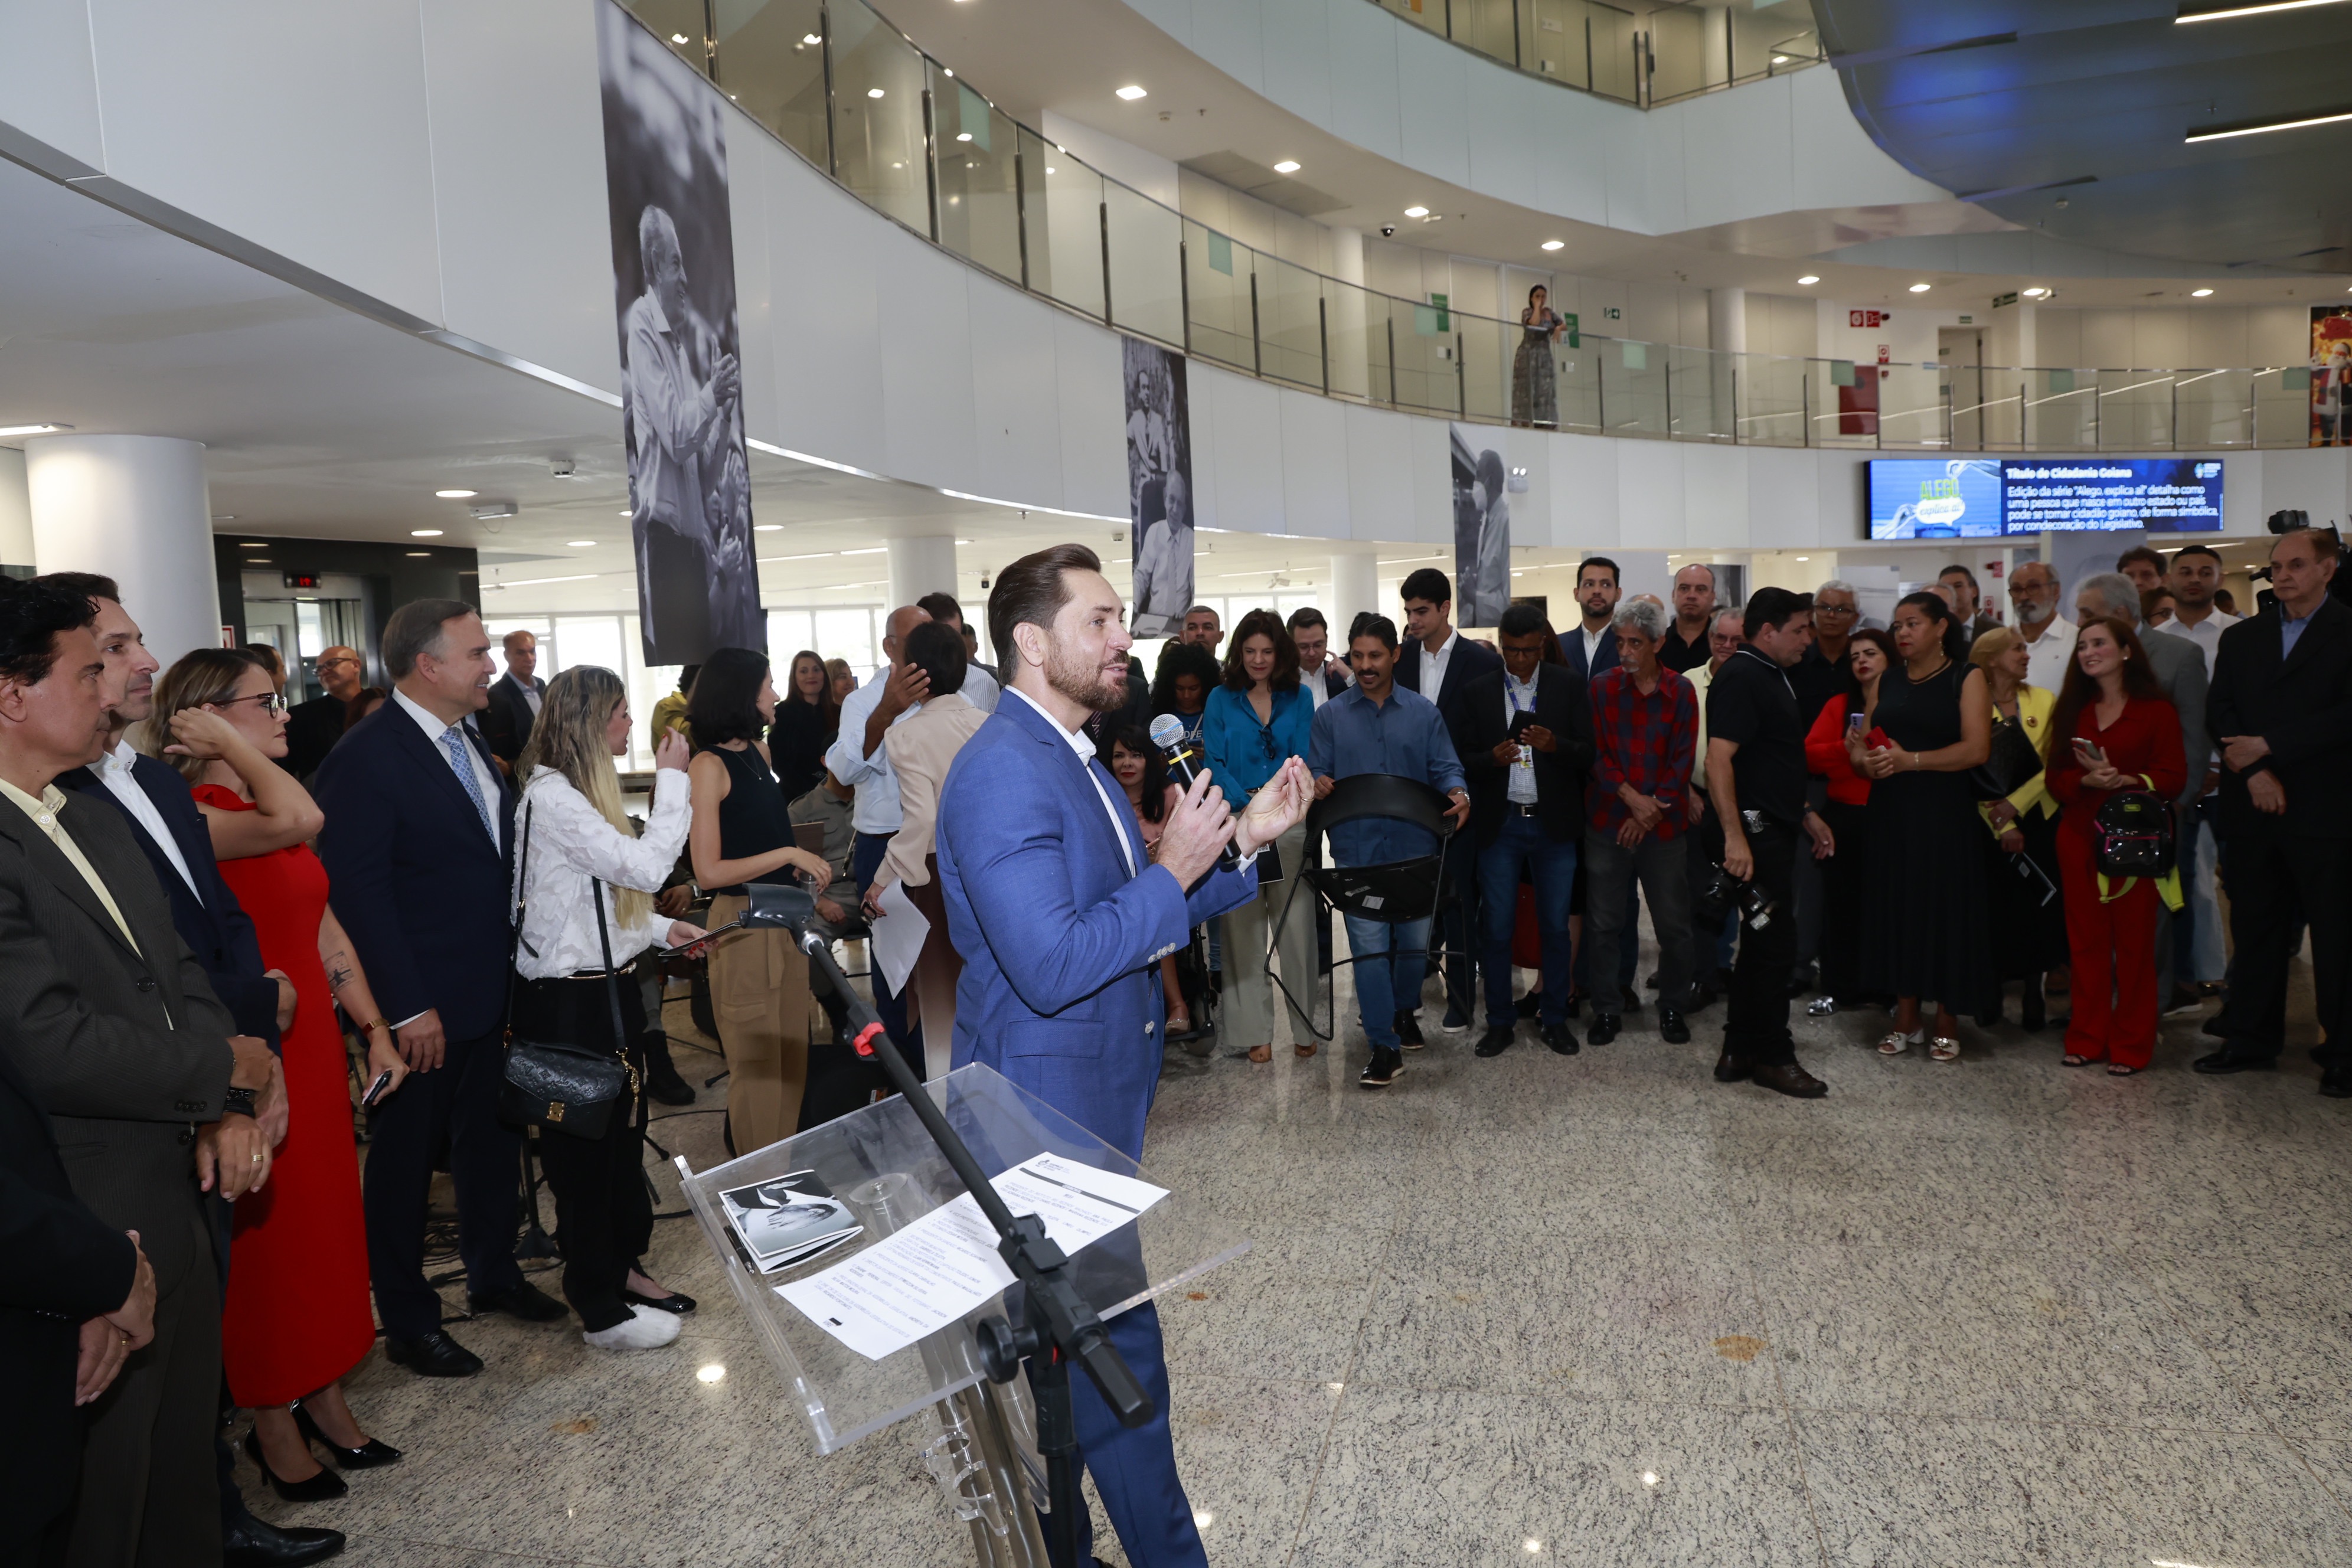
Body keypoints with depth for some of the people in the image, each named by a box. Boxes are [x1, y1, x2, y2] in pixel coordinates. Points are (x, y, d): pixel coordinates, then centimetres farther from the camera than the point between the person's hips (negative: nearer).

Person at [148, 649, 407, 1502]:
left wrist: (375, 1031, 12)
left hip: (313, 1047, 8)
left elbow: (323, 928, 14)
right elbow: (298, 821, -36)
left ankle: (324, 1398, 31)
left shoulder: (262, 812, 11)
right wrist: (229, 746, -20)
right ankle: (273, 1425, 22)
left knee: (326, 1221, 16)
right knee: (266, 1233, 5)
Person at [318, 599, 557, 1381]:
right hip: (423, 1008, -8)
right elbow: (360, 891, -20)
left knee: (492, 1140, 20)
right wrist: (407, 1009, -20)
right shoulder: (367, 758, -18)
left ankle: (493, 1273, 38)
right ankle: (408, 1321, 23)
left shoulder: (469, 743, 8)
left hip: (489, 990, 8)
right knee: (406, 1160, 8)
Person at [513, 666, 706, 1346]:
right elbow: (645, 866, -23)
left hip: (607, 985, 10)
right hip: (570, 1001, -10)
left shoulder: (577, 793, 12)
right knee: (585, 1147, 3)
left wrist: (660, 929, 7)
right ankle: (601, 1311, 16)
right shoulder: (551, 799, -20)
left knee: (623, 1134, 19)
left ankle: (623, 1266, 35)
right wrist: (671, 780, -16)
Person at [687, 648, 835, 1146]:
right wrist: (789, 855, -18)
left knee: (792, 1058, 14)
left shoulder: (758, 752, 9)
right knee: (758, 1068, 3)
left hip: (785, 916, 8)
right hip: (743, 923, -8)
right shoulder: (710, 766, -14)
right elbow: (708, 871, -19)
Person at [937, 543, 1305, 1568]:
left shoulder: (1070, 759, 11)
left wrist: (1243, 840, 6)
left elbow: (1130, 918, 15)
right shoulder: (1004, 771, -22)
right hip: (1050, 1108, -10)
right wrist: (1174, 869, -22)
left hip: (1093, 1099, 10)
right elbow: (1052, 964, -28)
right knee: (1119, 1356, 2)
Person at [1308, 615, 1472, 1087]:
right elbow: (1318, 773, 4)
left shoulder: (1424, 712, 7)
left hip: (1415, 846, 1)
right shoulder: (1330, 716, 6)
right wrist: (1317, 785, -20)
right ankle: (1385, 1046, -1)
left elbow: (1446, 768, 3)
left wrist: (1458, 793, -20)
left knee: (1414, 941, 12)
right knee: (1369, 946, -6)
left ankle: (1403, 1011, 38)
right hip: (1356, 849, -1)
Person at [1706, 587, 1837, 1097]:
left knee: (1761, 942, 13)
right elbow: (1718, 758, -24)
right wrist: (1734, 835, -30)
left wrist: (1806, 813, 23)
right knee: (1774, 942, -3)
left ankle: (1740, 1051, 20)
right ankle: (1773, 1056, 8)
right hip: (1754, 830, -10)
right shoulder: (1740, 677, -14)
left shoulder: (1773, 676, 17)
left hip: (1776, 829, 10)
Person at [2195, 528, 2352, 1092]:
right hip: (2252, 810, 4)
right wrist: (2253, 772, -9)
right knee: (2255, 930, 10)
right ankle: (2251, 1040, 19)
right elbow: (2219, 713, 5)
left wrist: (2268, 747, -13)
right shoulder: (2240, 637, 13)